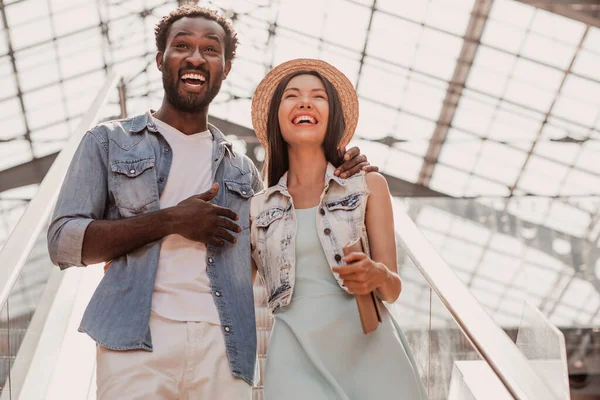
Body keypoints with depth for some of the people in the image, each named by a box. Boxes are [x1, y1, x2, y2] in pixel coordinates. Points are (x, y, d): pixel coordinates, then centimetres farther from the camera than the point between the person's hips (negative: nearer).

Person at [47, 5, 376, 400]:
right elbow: (63, 242, 1)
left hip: (225, 350, 3)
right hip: (138, 342, -2)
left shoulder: (242, 170, 19)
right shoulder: (109, 142, 10)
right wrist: (171, 221, -8)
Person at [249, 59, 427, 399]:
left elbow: (393, 289, 4)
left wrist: (377, 276, -18)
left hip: (367, 350, -1)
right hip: (296, 358, 1)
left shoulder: (368, 185, 5)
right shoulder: (257, 207, 11)